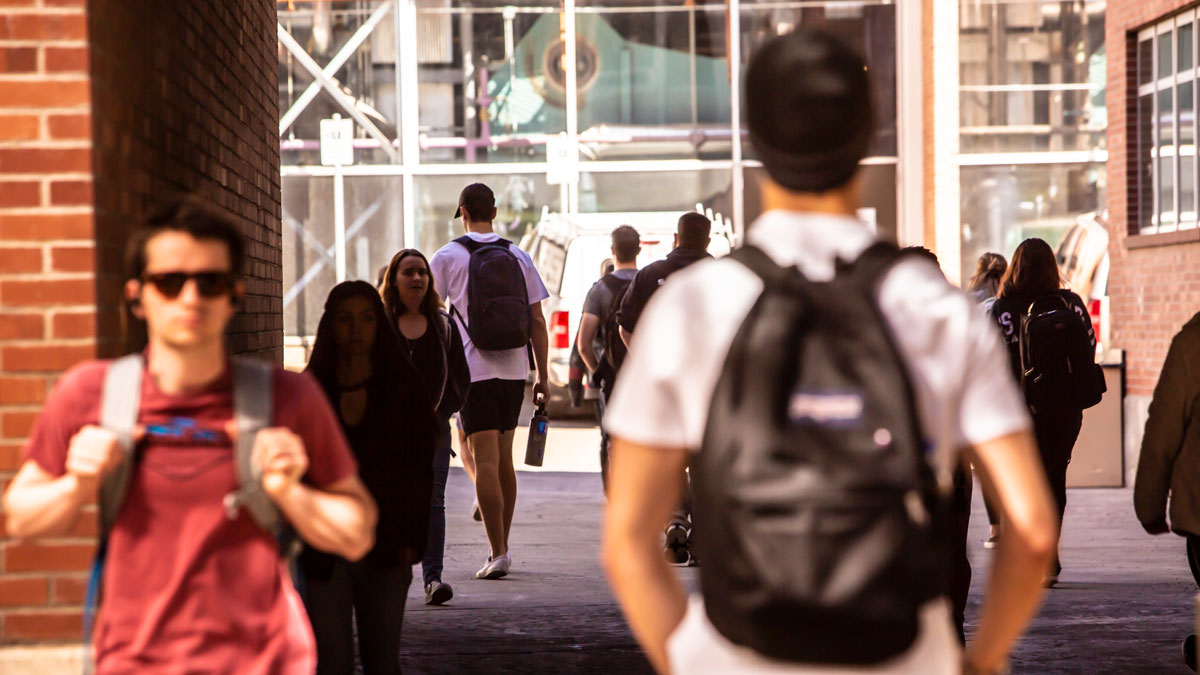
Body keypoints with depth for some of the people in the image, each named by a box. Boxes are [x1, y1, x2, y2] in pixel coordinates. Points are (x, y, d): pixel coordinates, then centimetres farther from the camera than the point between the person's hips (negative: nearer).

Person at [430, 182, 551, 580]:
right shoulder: (518, 257, 8)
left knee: (483, 460, -7)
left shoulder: (448, 257, -3)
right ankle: (500, 547, 21)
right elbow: (537, 322, 7)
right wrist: (543, 377, 11)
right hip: (514, 369, 5)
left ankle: (498, 553, -14)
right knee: (503, 458, 14)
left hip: (474, 371, -5)